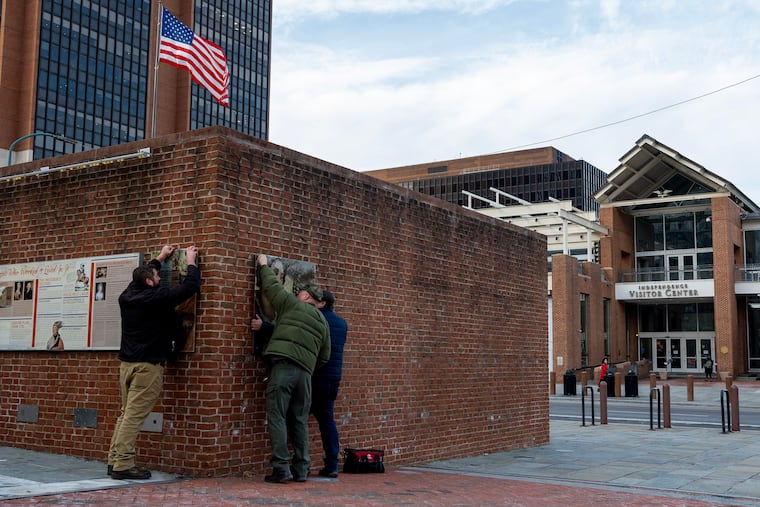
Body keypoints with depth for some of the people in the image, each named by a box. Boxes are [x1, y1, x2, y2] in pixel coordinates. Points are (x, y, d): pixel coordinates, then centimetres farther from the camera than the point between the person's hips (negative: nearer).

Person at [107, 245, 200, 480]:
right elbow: (191, 286, -8)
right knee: (135, 415, -8)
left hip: (127, 362, 8)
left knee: (126, 413, 12)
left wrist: (160, 258, 40)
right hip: (148, 365, -8)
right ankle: (123, 465, -8)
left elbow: (140, 278, 32)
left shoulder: (127, 296, 9)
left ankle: (114, 460, 11)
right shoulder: (157, 298, -12)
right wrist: (191, 262, 9)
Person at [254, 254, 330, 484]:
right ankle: (301, 470, 8)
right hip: (306, 372, 5)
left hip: (284, 365, -5)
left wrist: (264, 265, 30)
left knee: (277, 417, -5)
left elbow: (271, 286, 15)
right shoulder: (323, 322, 21)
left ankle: (281, 469, -10)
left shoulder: (292, 304, 7)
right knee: (300, 421, 10)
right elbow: (325, 356, 20)